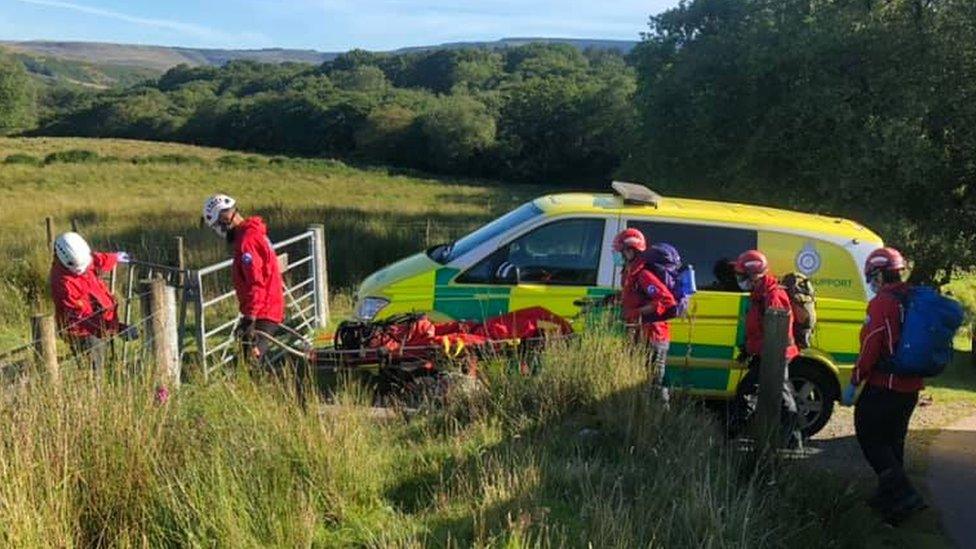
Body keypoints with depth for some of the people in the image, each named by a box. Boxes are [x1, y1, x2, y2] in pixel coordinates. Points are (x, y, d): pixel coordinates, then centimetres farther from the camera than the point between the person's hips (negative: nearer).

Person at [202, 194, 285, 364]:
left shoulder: (246, 240, -18)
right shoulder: (254, 233, 15)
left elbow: (256, 283, -25)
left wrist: (249, 319, -26)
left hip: (263, 313, -10)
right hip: (270, 309, 10)